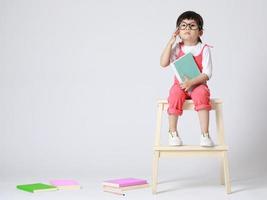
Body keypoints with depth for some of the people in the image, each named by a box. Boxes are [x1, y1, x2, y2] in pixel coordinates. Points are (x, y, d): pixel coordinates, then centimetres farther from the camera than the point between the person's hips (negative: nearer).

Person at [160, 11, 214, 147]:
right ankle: (173, 133, -15)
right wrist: (171, 42, -11)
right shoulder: (176, 48, 3)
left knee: (201, 94, -34)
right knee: (175, 95, -31)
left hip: (198, 84, -1)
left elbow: (207, 74, -9)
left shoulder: (204, 49, -2)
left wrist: (191, 82, -25)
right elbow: (163, 63, -11)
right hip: (180, 85, 1)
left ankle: (205, 134, -26)